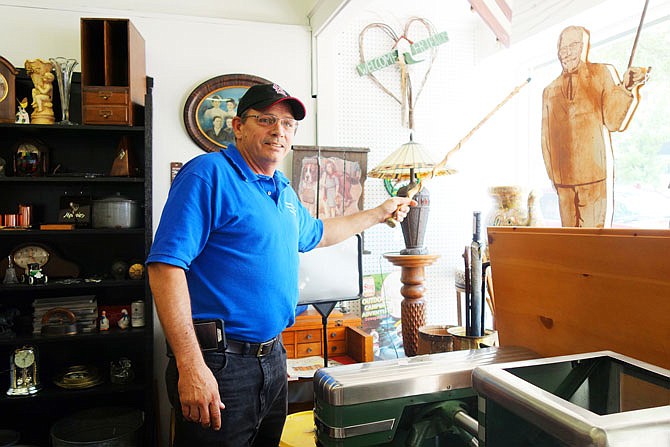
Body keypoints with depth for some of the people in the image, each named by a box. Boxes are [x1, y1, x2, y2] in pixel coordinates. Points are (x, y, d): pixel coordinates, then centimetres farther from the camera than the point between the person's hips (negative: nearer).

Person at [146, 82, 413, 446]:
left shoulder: (283, 190, 14)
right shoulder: (209, 174, -13)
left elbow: (316, 234, 33)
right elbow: (165, 265, -21)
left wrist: (378, 213, 36)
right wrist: (190, 367, -26)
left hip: (273, 358, 8)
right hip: (219, 364, -8)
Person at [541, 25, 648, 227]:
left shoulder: (602, 74, 6)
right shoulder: (550, 91, 14)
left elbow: (614, 122, -4)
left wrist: (626, 88, -19)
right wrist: (553, 176, 12)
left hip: (595, 174, -3)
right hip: (564, 179, 3)